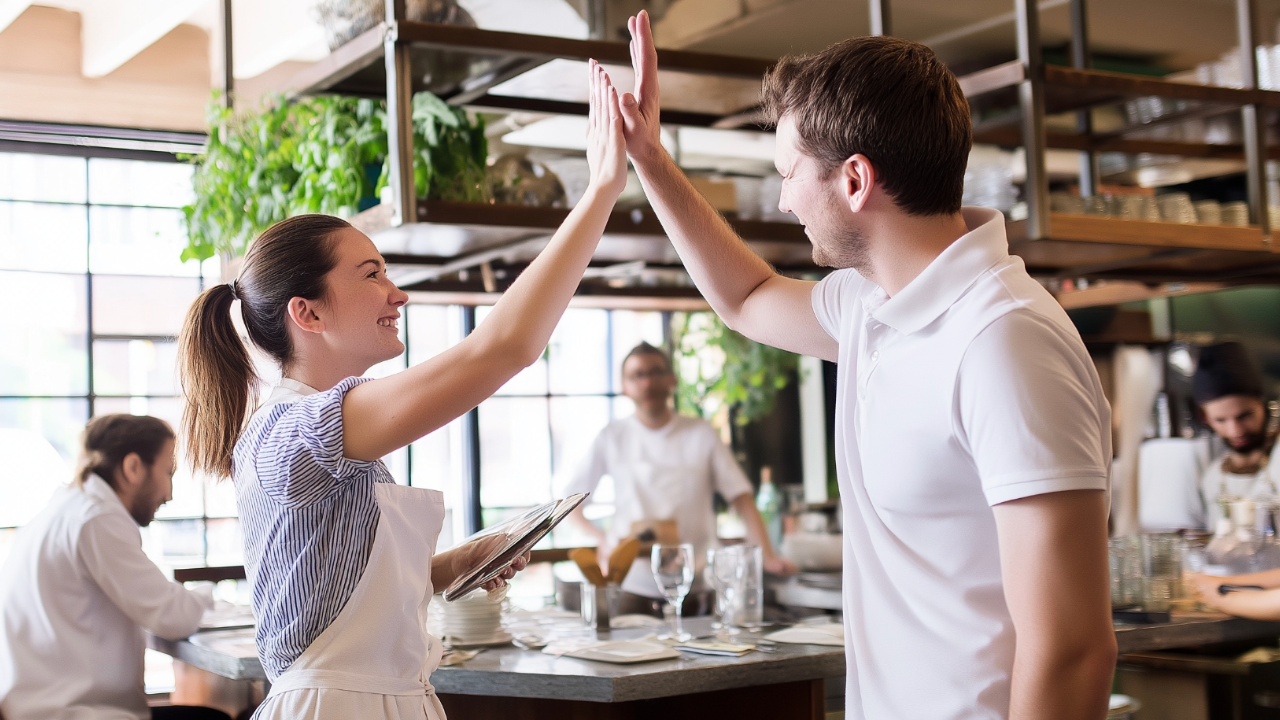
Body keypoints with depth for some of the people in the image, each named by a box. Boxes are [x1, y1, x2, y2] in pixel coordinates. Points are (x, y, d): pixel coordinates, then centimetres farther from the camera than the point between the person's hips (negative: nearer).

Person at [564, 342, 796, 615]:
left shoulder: (701, 434, 4)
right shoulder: (612, 438, 4)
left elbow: (741, 497, 0)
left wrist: (768, 557, -10)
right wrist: (600, 538, -7)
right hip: (633, 588, 0)